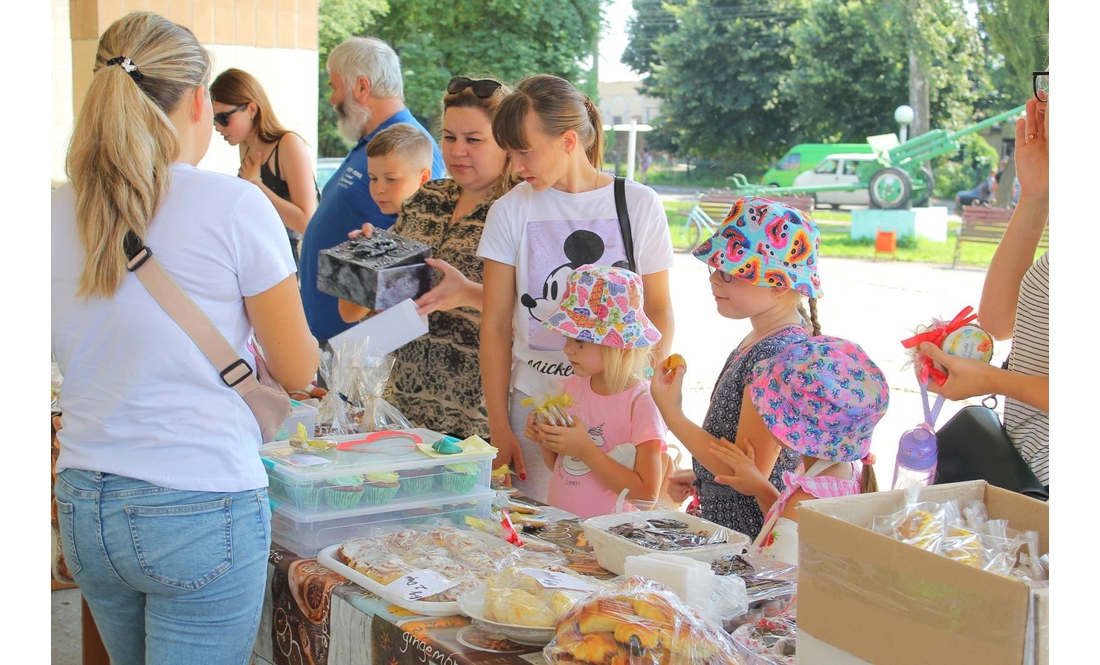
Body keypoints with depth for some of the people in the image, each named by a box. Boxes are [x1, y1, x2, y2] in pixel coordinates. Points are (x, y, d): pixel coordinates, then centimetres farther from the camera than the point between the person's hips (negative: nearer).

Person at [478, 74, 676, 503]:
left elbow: (659, 312, 5)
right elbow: (496, 326, 3)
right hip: (536, 405, 1)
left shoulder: (639, 205, 0)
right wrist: (499, 430, -2)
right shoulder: (511, 211, 2)